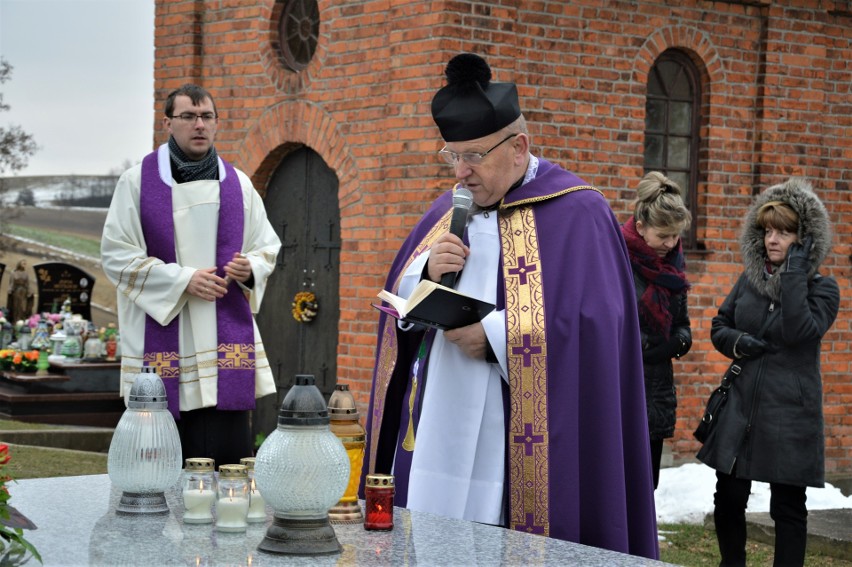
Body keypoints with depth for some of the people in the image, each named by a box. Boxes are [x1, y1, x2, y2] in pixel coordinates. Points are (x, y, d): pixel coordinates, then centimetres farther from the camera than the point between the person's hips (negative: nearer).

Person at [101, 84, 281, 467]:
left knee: (229, 456, -2)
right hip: (162, 343, -2)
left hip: (226, 343, 2)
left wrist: (250, 268, -8)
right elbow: (116, 256, -3)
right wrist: (182, 280, -13)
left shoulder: (238, 184, 11)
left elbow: (268, 248, 16)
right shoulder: (137, 182, 1)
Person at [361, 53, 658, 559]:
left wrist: (495, 337, -19)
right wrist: (427, 273, -6)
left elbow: (592, 326, -14)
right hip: (440, 435, 6)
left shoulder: (576, 213, -6)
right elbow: (401, 305, 15)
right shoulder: (450, 210, 15)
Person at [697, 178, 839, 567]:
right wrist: (737, 343, -5)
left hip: (789, 416, -5)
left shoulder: (821, 288, -4)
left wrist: (794, 276, -20)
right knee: (728, 498, 9)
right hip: (742, 407, 5)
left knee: (788, 508, 2)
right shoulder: (750, 279, 9)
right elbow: (719, 326, 16)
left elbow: (798, 331, -21)